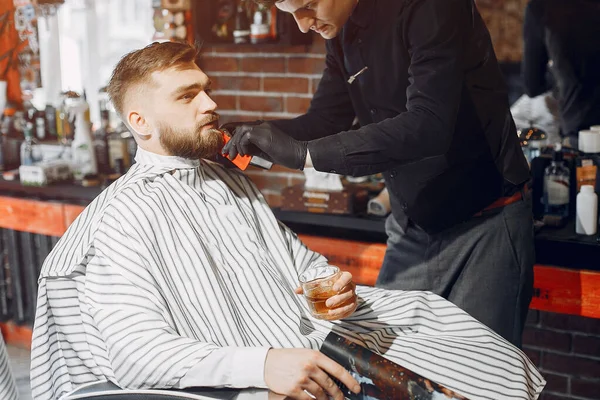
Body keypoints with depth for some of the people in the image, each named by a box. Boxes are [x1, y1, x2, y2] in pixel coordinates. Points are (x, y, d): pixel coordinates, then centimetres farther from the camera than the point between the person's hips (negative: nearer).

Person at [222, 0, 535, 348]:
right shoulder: (342, 33, 5)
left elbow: (427, 126, -30)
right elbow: (325, 120, 11)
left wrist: (302, 153, -31)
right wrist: (246, 134, -6)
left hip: (484, 225, -7)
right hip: (412, 228, 7)